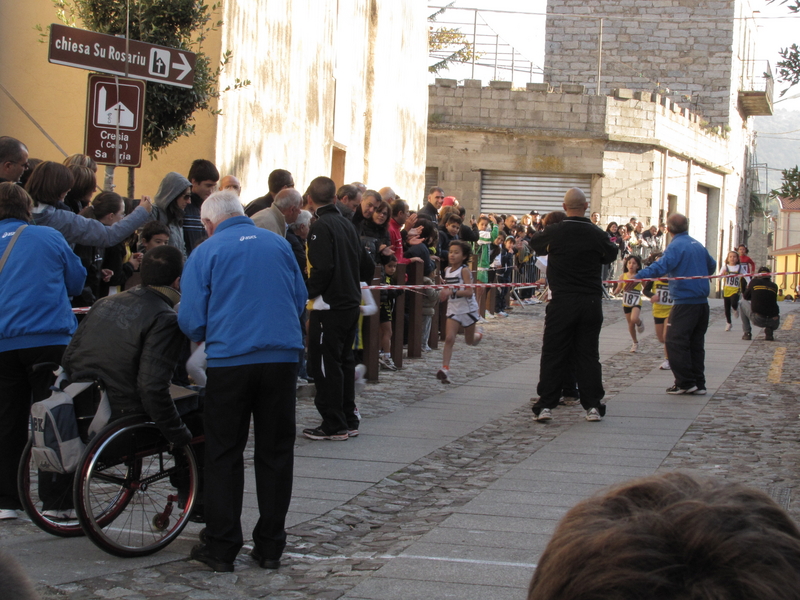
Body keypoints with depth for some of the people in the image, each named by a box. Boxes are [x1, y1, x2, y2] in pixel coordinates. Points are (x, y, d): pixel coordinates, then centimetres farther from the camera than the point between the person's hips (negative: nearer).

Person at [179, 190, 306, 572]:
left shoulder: (206, 253, -1)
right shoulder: (279, 245, 9)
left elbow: (192, 319, -3)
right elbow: (300, 299, 17)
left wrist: (202, 337, 18)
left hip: (229, 359, -3)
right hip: (282, 357, 3)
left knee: (224, 455, 7)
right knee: (275, 452, 10)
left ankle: (222, 547, 8)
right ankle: (270, 547, 14)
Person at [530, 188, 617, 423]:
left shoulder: (553, 232, -8)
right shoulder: (598, 234, -4)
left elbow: (534, 243, 12)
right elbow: (611, 255, 15)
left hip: (562, 301, -2)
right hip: (592, 302, 2)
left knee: (553, 353, 4)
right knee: (588, 354, 8)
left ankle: (545, 405, 2)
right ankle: (593, 406, 7)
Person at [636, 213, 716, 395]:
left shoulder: (676, 246, -11)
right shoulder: (698, 245, 15)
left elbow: (661, 266, -27)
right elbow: (712, 266, 30)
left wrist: (639, 276, -34)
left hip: (685, 302, -8)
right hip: (702, 302, 8)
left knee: (675, 342, -4)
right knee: (696, 342, 13)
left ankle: (685, 383, -5)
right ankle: (699, 384, 14)